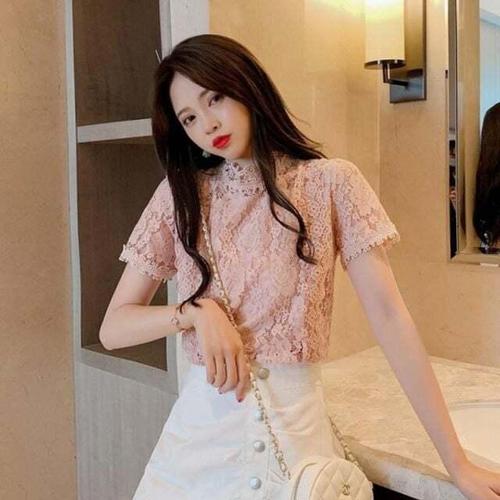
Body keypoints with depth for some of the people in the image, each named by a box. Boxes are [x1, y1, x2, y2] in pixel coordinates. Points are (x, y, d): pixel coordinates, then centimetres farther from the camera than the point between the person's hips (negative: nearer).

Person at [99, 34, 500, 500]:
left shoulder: (330, 182, -3)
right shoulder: (179, 195, 2)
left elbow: (388, 314, -7)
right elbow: (113, 328, 3)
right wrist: (195, 311, -15)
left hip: (297, 426, -2)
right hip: (201, 426, 2)